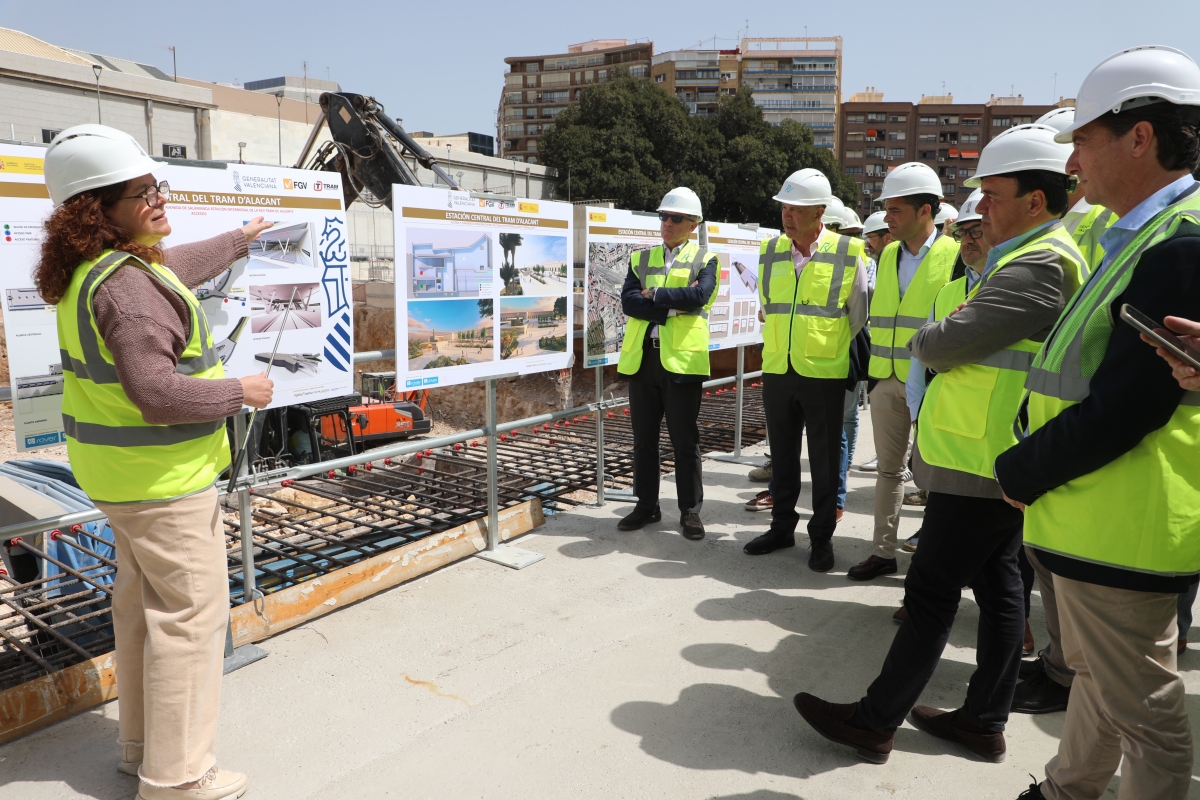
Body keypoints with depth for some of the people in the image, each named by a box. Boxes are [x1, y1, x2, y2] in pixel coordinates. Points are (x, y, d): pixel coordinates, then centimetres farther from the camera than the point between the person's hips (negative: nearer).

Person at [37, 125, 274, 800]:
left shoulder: (95, 269, 8)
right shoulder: (128, 285, -24)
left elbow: (180, 267, 27)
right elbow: (157, 391, -30)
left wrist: (240, 241, 40)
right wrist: (240, 391, -16)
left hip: (119, 470, 11)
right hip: (161, 475, -11)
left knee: (142, 600, 21)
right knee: (191, 610, -1)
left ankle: (141, 744, 38)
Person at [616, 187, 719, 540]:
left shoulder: (705, 260, 5)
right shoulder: (640, 258, 13)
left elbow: (700, 295, -15)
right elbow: (628, 301, -3)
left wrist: (654, 295, -9)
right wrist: (673, 305, -11)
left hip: (682, 359, -3)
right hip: (641, 358, 3)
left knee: (685, 440, 4)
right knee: (643, 439, 10)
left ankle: (690, 510, 16)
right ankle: (646, 505, 23)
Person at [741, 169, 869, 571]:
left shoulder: (848, 254, -6)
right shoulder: (770, 252, 4)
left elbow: (857, 317, 2)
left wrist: (831, 352, 6)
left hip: (825, 375, -3)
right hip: (776, 371, 4)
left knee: (825, 460, 6)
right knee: (782, 455, 13)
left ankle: (822, 537, 20)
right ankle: (782, 527, 28)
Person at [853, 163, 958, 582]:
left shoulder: (955, 255, -6)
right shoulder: (887, 255, 11)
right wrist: (875, 367, 14)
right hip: (886, 379, 5)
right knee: (889, 467, 11)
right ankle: (884, 551, 21)